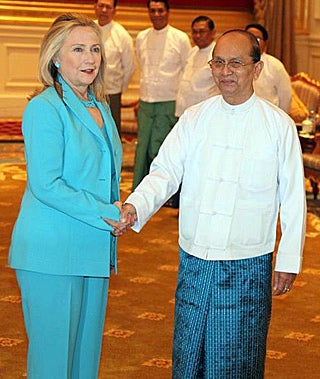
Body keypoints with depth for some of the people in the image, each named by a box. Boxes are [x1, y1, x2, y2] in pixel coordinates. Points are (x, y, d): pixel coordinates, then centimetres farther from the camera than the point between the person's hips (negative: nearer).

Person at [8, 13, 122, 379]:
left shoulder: (99, 107, 12)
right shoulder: (45, 108, -13)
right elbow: (45, 185, -19)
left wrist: (117, 211, 5)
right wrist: (107, 213, -17)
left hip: (93, 248, 8)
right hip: (52, 253, -8)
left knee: (87, 345, 14)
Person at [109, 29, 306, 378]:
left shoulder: (279, 125, -3)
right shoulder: (194, 119, 3)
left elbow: (292, 198, 0)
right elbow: (165, 172, -5)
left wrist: (289, 260, 0)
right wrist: (135, 207, -24)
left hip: (248, 266, -2)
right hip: (195, 260, 3)